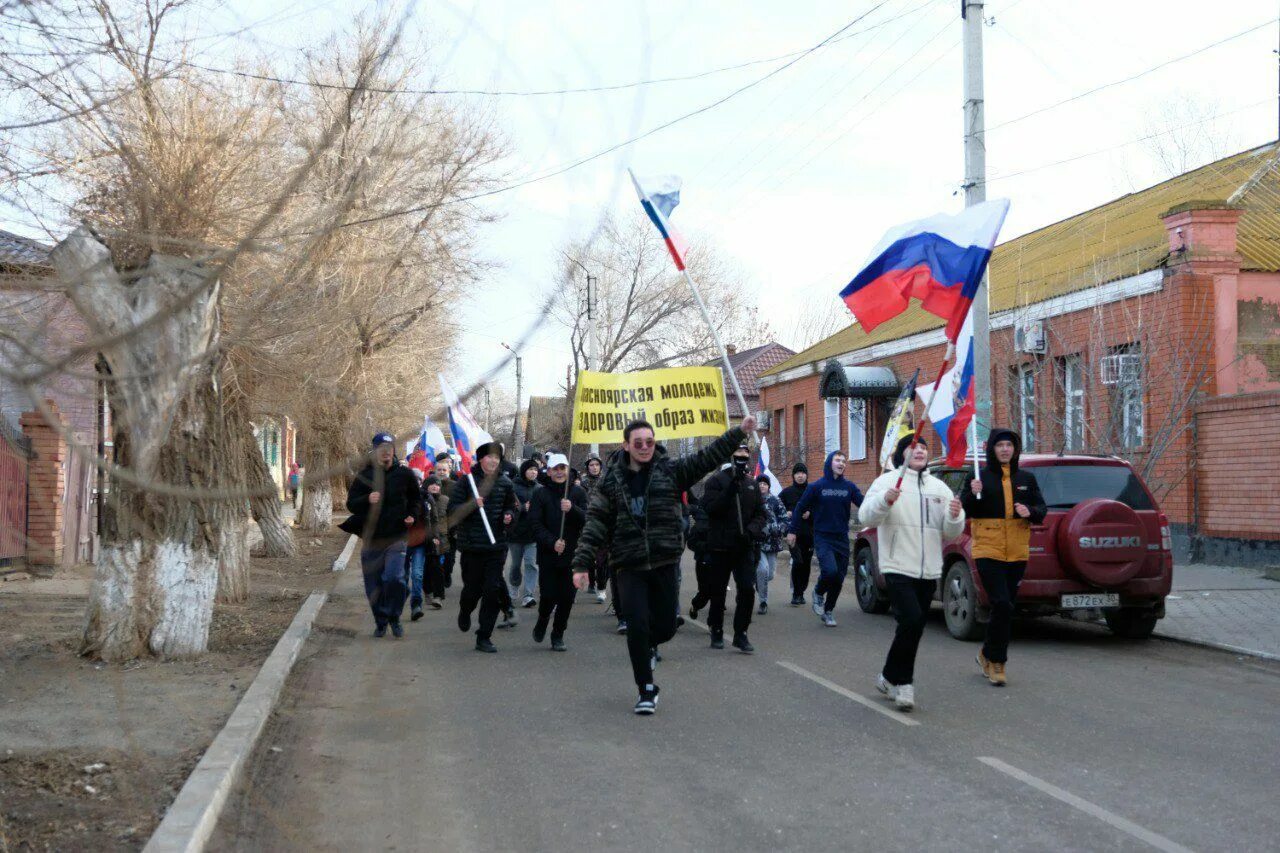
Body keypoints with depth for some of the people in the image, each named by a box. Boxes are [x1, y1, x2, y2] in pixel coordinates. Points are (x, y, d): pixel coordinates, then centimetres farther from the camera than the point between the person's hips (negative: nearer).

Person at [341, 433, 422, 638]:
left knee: (394, 577, -19)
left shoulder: (404, 474, 2)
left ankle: (394, 618, 1)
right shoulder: (364, 475, 2)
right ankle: (380, 621, 23)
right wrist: (367, 500, -20)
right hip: (371, 537, 2)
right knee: (373, 584, 6)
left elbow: (416, 498, 17)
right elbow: (351, 503, 0)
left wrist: (412, 515, -1)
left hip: (396, 537, -2)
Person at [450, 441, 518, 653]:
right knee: (473, 587, 4)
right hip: (471, 545, -2)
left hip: (496, 545, 2)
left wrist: (509, 516, -2)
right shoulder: (466, 480, -3)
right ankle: (465, 612, 41)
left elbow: (513, 507, 20)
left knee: (493, 591, -3)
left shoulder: (505, 483, 8)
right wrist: (472, 505, -22)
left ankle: (484, 637, 5)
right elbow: (453, 509, -5)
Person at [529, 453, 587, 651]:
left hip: (572, 554, 1)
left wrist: (572, 509, -23)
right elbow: (536, 525, -4)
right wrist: (552, 542, -17)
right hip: (548, 555, -1)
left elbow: (587, 520, -5)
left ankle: (558, 635, 20)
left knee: (567, 598, 2)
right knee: (548, 596, -3)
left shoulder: (578, 493, 5)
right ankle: (542, 620, 30)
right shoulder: (541, 494, 1)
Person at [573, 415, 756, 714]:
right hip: (629, 566, -1)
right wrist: (582, 563, -9)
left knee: (666, 626, 7)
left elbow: (708, 457, -5)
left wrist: (739, 432, -16)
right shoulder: (611, 480, 1)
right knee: (637, 626, -7)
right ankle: (647, 690, 9)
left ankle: (647, 645, 44)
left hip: (664, 563, 1)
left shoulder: (671, 470, 2)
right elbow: (595, 522, -2)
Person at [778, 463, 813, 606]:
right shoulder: (787, 492, 5)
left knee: (806, 564, 5)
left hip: (809, 534, 2)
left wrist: (810, 513, -9)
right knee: (798, 561, -17)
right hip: (793, 533, -2)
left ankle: (800, 593, 19)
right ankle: (796, 593, -7)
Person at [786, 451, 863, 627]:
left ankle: (828, 611, 24)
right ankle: (819, 592, 9)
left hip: (842, 538, 4)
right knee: (830, 570, -23)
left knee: (839, 578, 5)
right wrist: (792, 531, 2)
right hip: (822, 537, -3)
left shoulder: (849, 487, 5)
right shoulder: (816, 486, -2)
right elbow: (800, 508, 3)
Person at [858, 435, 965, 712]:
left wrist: (955, 516, -12)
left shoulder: (939, 487, 14)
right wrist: (884, 501, -33)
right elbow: (866, 517, -13)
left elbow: (950, 533, 11)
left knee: (914, 627, 9)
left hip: (929, 570, 6)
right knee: (911, 620, -19)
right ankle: (900, 681, -5)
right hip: (898, 567, -5)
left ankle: (891, 678, 25)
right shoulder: (887, 481, 0)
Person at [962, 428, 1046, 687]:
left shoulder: (1026, 478, 10)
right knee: (1002, 606, -14)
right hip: (988, 551, -4)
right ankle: (996, 660, 0)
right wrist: (973, 494, -22)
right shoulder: (979, 478, 0)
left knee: (1007, 608, 9)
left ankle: (990, 656, 25)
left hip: (1017, 553, 4)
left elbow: (1042, 510, 12)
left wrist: (1030, 512, -11)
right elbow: (963, 512, -2)